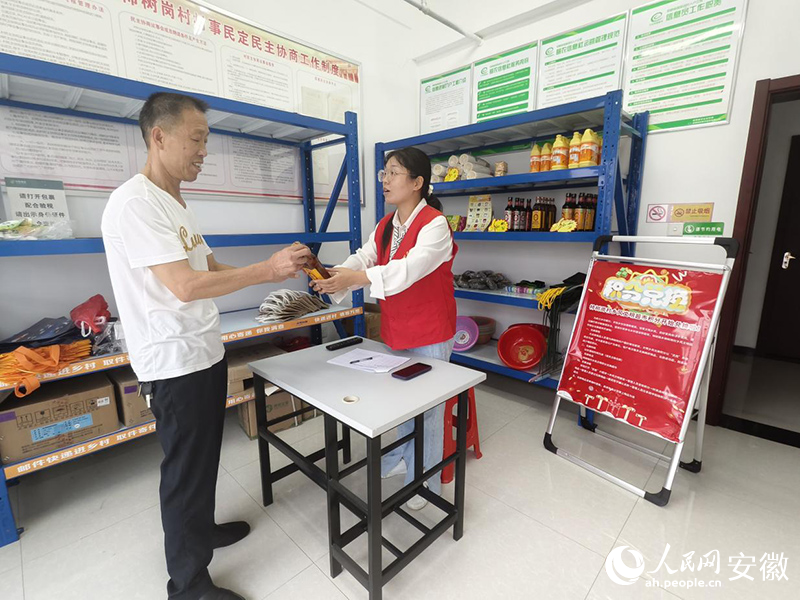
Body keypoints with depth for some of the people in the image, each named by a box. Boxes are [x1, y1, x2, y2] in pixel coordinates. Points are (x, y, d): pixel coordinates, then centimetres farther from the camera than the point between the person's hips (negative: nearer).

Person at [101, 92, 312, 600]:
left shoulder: (178, 204, 13)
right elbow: (186, 286, -26)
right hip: (176, 363, -9)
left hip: (205, 352, 9)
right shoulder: (135, 203, -19)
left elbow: (212, 266, 15)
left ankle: (201, 529, 46)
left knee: (204, 457, 23)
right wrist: (266, 271, -20)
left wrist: (279, 270, 4)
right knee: (186, 468, 6)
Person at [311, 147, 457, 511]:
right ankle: (401, 459, 45)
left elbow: (409, 269, -31)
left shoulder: (434, 224, -17)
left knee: (425, 408, 8)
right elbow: (363, 258, -4)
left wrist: (356, 278, -40)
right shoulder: (385, 226, 8)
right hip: (395, 331, 7)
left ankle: (424, 482, 30)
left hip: (429, 336, -7)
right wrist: (334, 278, -23)